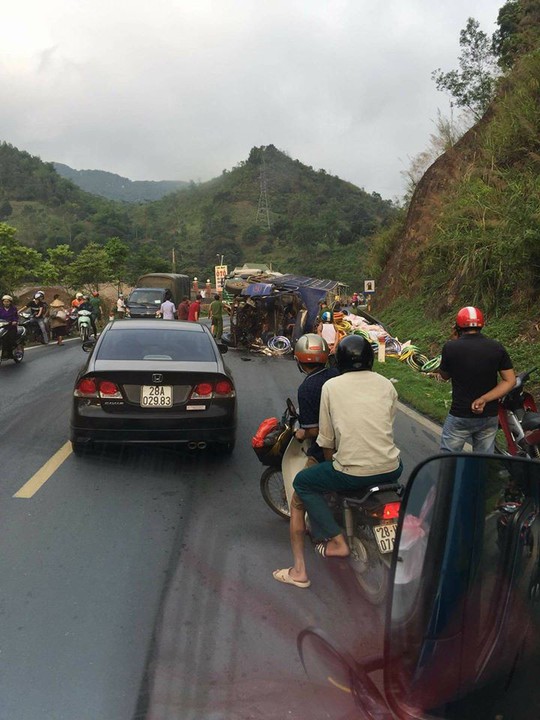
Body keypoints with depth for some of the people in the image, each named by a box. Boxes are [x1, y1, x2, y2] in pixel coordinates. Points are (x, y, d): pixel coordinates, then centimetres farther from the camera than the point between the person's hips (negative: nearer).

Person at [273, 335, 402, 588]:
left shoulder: (331, 386, 1)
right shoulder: (386, 385, 8)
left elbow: (326, 439, 4)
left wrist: (331, 463, 22)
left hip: (353, 472, -4)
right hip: (390, 469, 4)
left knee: (302, 483, 18)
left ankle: (336, 540, 8)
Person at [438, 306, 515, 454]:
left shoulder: (450, 347, -13)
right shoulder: (496, 348, -5)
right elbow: (510, 381, -6)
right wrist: (484, 399, -13)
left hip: (460, 416, -3)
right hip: (489, 416, 3)